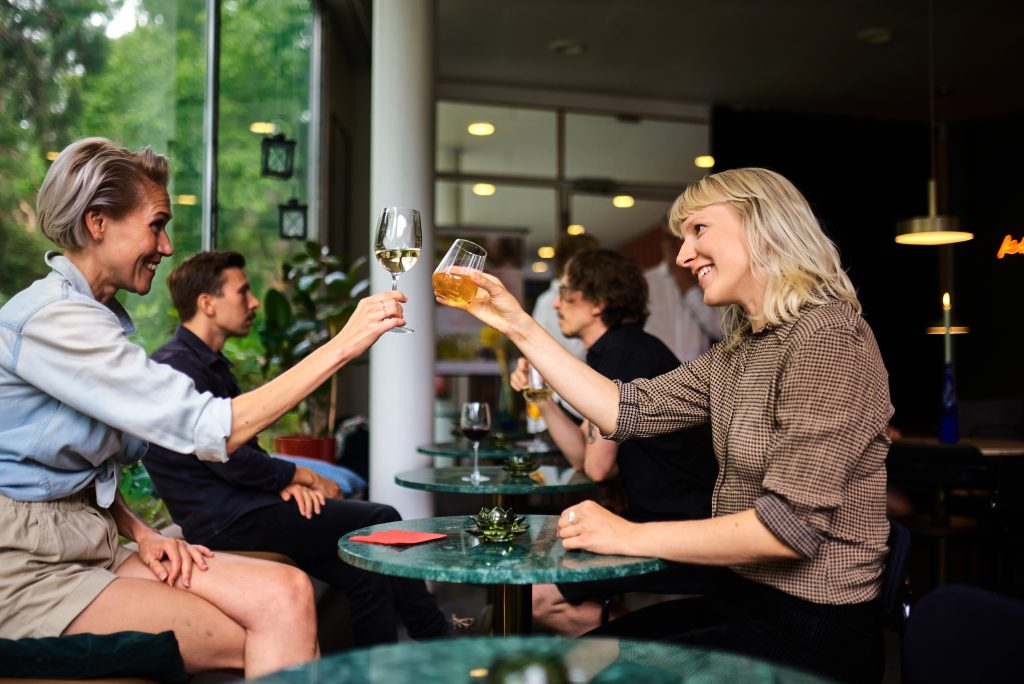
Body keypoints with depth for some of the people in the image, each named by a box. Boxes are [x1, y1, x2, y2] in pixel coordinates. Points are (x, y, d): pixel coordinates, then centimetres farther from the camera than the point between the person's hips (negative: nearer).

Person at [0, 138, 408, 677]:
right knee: (271, 635, -16)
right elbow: (212, 429, -25)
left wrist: (140, 532, 1)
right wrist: (342, 345, -23)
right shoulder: (53, 319, -18)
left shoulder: (90, 315, 14)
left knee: (285, 592, -14)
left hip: (90, 544, 8)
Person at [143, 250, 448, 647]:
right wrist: (304, 477, -8)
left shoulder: (211, 363, 16)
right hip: (224, 520, -9)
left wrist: (288, 480, -2)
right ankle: (437, 643, 12)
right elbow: (227, 458, -21)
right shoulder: (177, 366, -16)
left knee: (367, 577, -2)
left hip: (238, 507, 9)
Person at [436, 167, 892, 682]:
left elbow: (792, 524, -25)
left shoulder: (827, 335, -19)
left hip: (811, 630, -7)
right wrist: (520, 327, 3)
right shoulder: (739, 352, 9)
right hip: (744, 600, 8)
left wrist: (632, 536, -21)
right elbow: (627, 410, 2)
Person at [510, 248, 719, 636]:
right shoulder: (608, 353, 15)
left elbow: (599, 466, -16)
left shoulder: (622, 351, -16)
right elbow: (584, 458, 10)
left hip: (681, 528, -10)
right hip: (659, 520, 10)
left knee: (538, 597, -12)